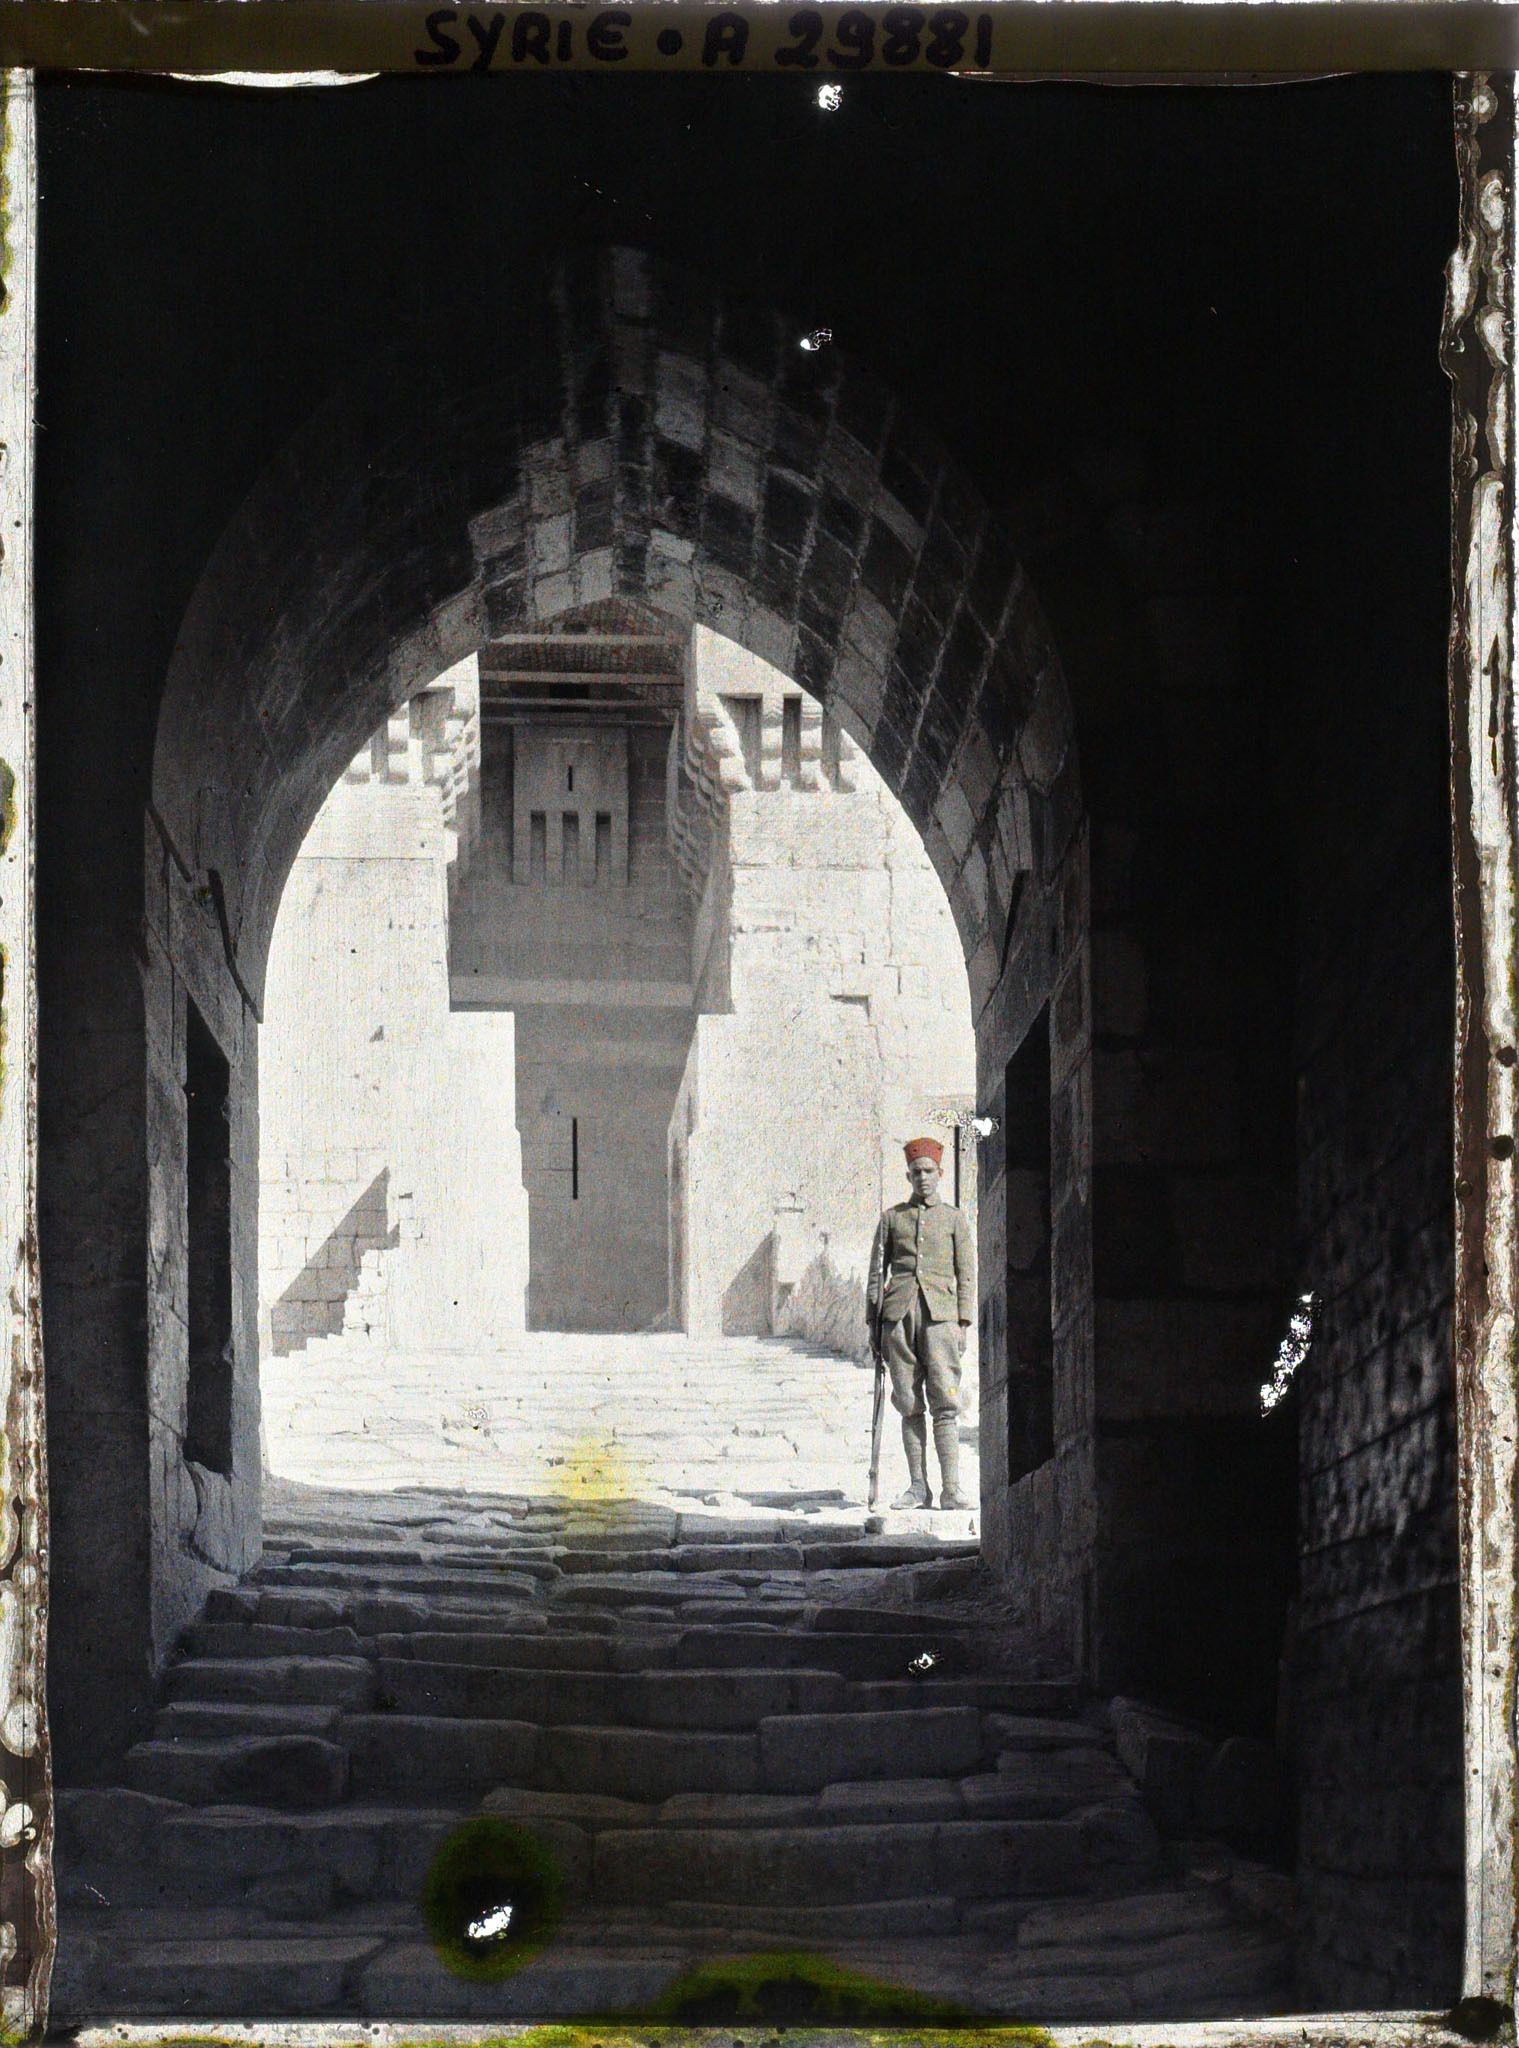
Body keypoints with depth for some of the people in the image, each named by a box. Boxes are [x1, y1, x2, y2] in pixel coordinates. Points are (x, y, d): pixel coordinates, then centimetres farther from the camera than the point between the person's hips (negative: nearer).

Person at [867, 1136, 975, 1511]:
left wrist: (964, 1323, -1)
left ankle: (950, 1490, -14)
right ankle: (918, 1488, 7)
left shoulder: (954, 1219, 11)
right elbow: (877, 1271, 15)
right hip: (899, 1315, 2)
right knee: (910, 1405, 2)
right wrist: (873, 1322, 8)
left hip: (940, 1314, -2)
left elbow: (966, 1275, 9)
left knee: (945, 1403, -11)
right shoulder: (892, 1218, 15)